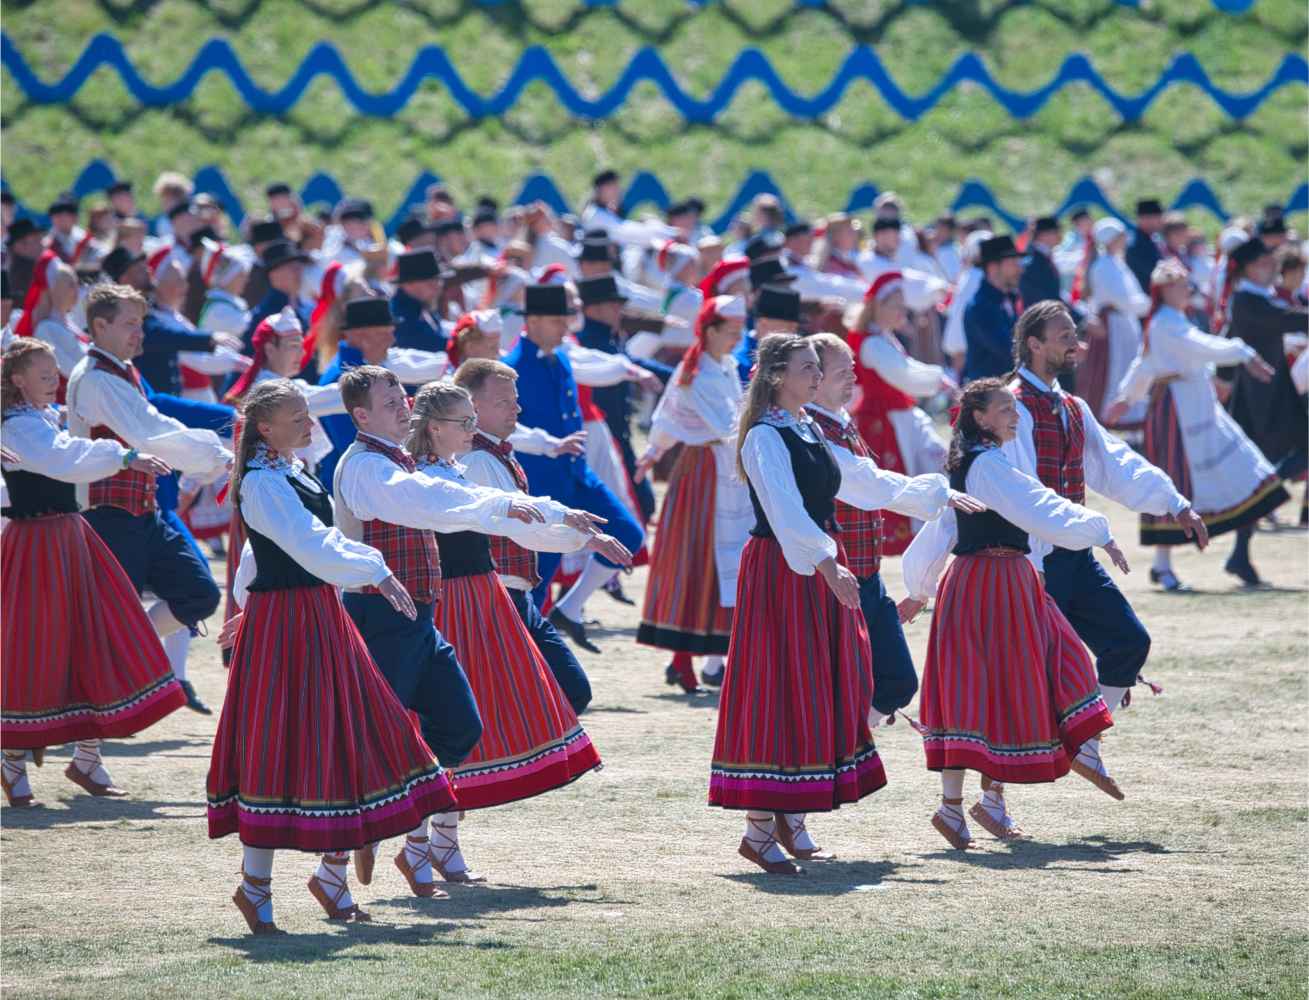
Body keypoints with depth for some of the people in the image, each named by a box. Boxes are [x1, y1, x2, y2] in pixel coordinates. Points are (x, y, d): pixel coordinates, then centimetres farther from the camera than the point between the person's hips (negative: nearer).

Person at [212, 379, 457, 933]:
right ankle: (255, 887, 5)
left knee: (348, 740, 8)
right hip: (283, 624, -10)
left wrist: (247, 607, 34)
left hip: (320, 617, 10)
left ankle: (332, 874, 18)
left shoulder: (292, 473, 15)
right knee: (278, 746, -5)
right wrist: (376, 571, -28)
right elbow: (309, 545, -26)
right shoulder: (262, 483, -15)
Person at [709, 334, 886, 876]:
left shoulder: (808, 429, 13)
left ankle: (793, 821, 18)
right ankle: (759, 830, -3)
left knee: (823, 690, 9)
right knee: (778, 690, -8)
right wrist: (828, 566, -38)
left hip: (821, 567, 9)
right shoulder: (765, 437, -14)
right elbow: (785, 511, -27)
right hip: (780, 570, -9)